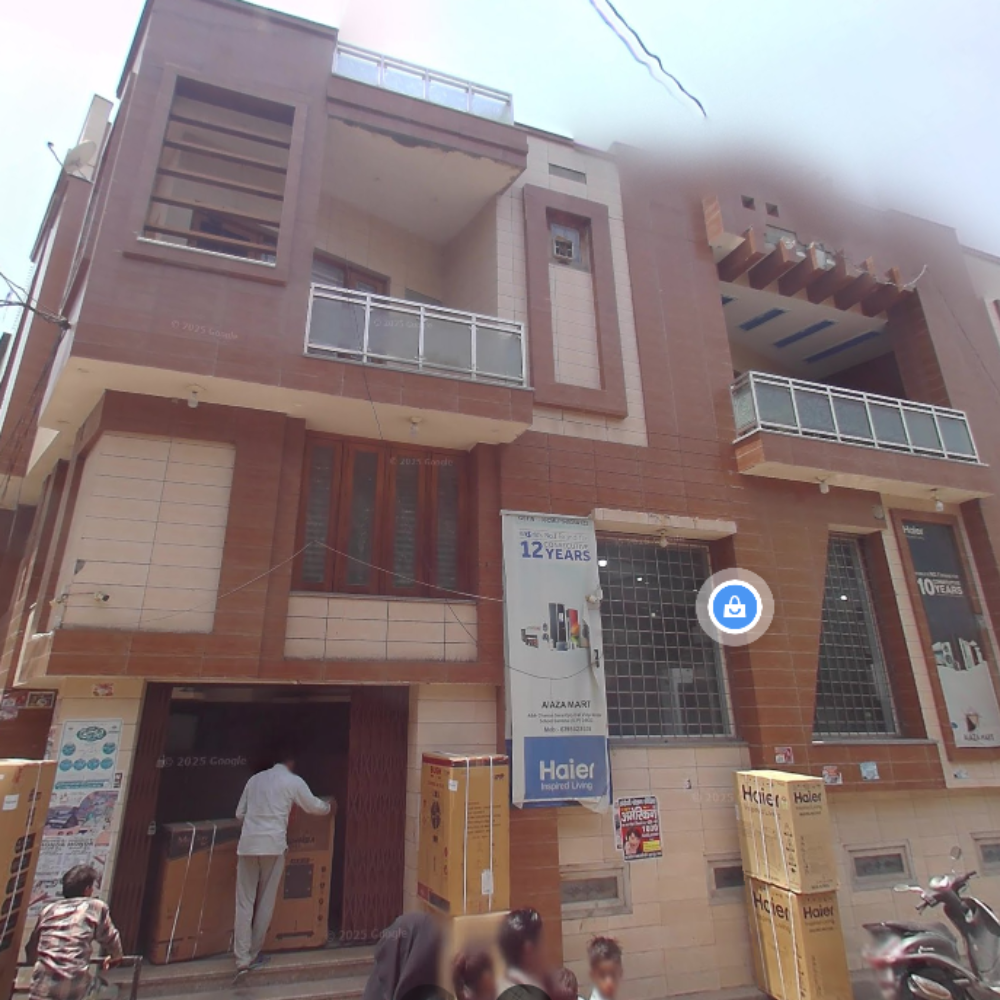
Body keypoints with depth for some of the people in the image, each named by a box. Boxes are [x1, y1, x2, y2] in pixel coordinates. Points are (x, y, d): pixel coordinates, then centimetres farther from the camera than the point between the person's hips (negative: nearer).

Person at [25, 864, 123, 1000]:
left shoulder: (48, 909, 17)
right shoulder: (97, 907, 8)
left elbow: (31, 950, 30)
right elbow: (110, 938, 20)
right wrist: (115, 957, 41)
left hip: (42, 989, 4)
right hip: (73, 986, -4)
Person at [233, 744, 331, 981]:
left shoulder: (255, 779, 13)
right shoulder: (294, 781, 3)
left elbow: (239, 813, 19)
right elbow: (314, 806, 12)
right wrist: (328, 806, 33)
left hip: (248, 843, 3)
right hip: (273, 845, -3)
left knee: (244, 902, 6)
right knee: (265, 903, 10)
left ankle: (242, 959, 1)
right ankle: (254, 955, 19)